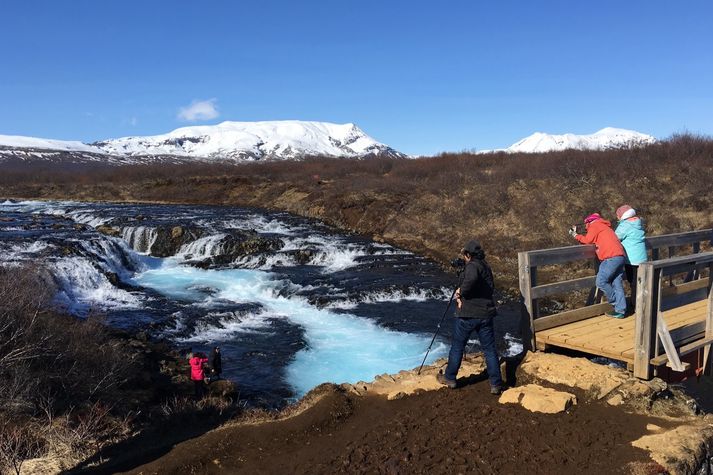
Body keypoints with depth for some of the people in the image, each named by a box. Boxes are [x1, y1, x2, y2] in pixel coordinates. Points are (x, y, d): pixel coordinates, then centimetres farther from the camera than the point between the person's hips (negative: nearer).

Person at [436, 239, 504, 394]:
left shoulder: (472, 266, -12)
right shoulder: (486, 266, 13)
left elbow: (471, 279, -35)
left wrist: (461, 292, -17)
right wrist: (462, 292, 8)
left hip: (468, 314, -6)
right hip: (486, 313, 7)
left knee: (457, 347, 9)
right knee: (489, 349, 9)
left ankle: (449, 378, 22)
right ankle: (496, 384, 9)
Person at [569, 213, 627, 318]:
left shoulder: (595, 225, 5)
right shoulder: (604, 227, 32)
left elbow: (588, 240, -4)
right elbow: (595, 241, 23)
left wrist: (576, 235, 10)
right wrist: (578, 235, 18)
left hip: (611, 258, -9)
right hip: (619, 257, 9)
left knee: (601, 282, -5)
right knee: (617, 285, 7)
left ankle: (615, 302, 5)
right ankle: (620, 311, 6)